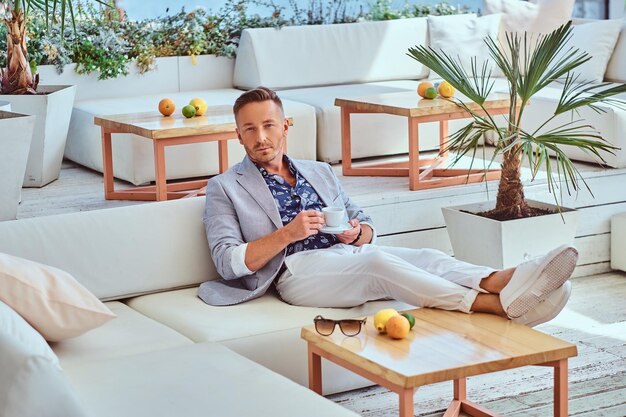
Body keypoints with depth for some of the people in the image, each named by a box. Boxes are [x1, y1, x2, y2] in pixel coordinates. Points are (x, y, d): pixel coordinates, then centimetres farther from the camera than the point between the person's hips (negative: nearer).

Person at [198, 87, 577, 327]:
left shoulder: (321, 172, 26)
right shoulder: (225, 188, 10)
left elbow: (368, 227, 24)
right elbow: (228, 261, -2)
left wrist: (357, 233, -2)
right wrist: (287, 233, -15)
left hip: (347, 254, 6)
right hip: (298, 269, -6)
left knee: (426, 257, -23)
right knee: (378, 262, -34)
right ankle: (499, 305, -52)